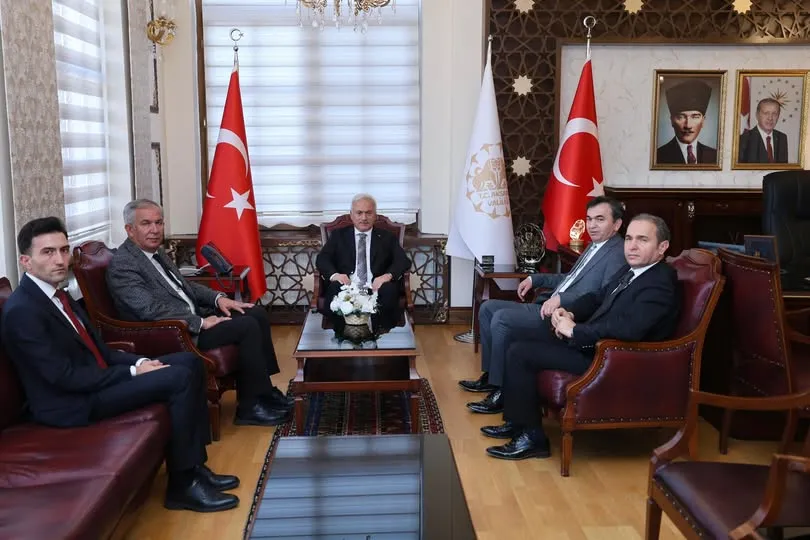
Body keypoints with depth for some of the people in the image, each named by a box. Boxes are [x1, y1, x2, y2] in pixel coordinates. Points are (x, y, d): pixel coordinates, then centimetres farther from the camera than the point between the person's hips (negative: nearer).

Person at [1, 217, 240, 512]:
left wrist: (140, 362, -4)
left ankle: (194, 465, 5)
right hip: (71, 402, -10)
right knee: (180, 378, -21)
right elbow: (66, 378, -23)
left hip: (94, 379, 10)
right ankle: (182, 484, -10)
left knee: (189, 361, 4)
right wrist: (133, 372, -18)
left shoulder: (56, 294, 10)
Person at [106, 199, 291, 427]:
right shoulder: (122, 265, -16)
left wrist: (218, 298, 4)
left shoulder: (157, 251, 13)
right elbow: (151, 310, -25)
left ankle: (264, 390, 9)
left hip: (192, 317, 10)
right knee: (247, 327, -20)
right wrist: (201, 322, -23)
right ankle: (250, 407, -9)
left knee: (257, 314, 2)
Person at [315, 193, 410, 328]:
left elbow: (404, 261, 5)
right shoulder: (338, 235, 19)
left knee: (389, 289, -33)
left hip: (376, 289, 0)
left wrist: (388, 275, -18)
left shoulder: (387, 237, 18)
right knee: (334, 289, -33)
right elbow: (322, 259, 7)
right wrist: (334, 274, -16)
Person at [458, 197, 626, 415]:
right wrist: (535, 278, 23)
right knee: (488, 308, 8)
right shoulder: (594, 246, 19)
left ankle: (501, 392, -14)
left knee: (502, 319, -24)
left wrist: (561, 298, -30)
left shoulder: (618, 253, -12)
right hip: (548, 306, 11)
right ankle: (490, 375, 14)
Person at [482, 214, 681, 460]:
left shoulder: (660, 284, -20)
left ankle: (533, 437, -3)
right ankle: (517, 421, 20)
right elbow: (597, 297, 21)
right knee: (526, 339, 15)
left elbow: (629, 328, -33)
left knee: (520, 353, -13)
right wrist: (569, 313, -1)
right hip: (593, 344, 10)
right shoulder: (629, 270, 11)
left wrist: (575, 330, -22)